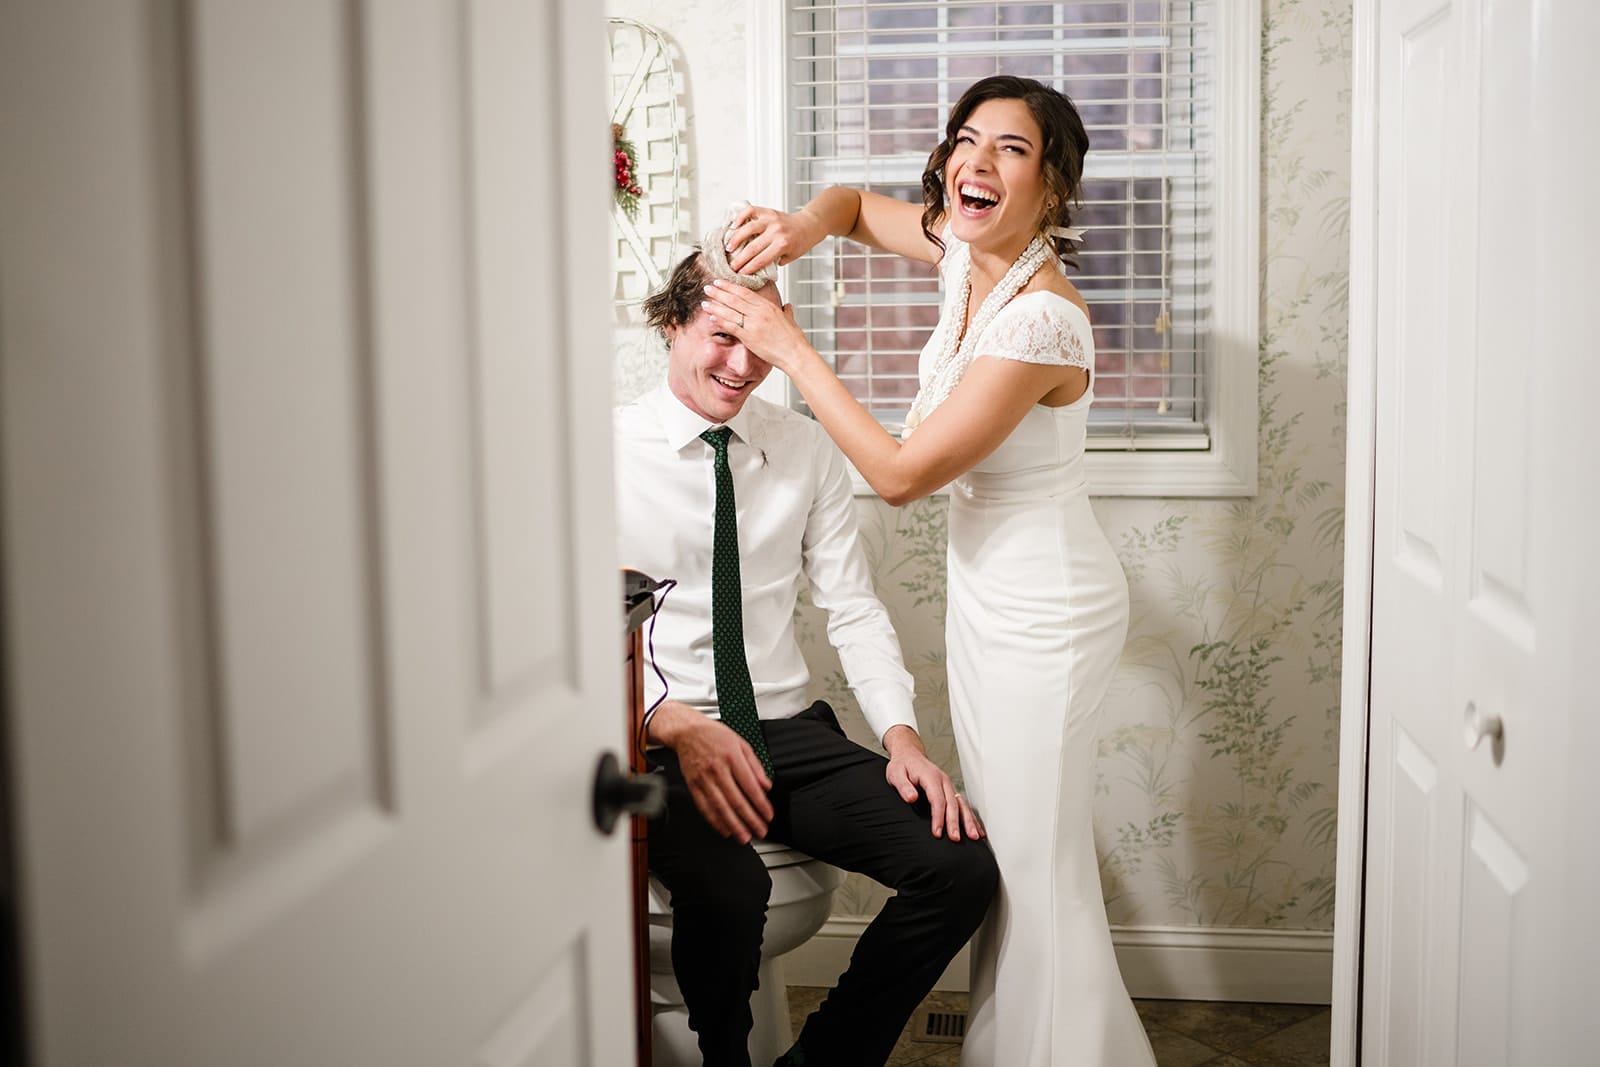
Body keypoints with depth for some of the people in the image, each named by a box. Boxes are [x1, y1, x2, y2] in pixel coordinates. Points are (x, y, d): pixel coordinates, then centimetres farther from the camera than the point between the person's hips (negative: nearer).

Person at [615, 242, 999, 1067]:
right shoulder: (610, 450, -3)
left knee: (964, 866, -17)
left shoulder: (806, 450, 10)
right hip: (660, 748, -4)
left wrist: (900, 733, -7)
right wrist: (678, 724, -23)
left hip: (792, 733, 4)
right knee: (726, 889, -35)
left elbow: (852, 606, 9)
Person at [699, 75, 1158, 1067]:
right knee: (1002, 850, 20)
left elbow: (903, 472, -24)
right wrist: (805, 224, -6)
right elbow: (858, 202, 18)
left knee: (1037, 867, 1)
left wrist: (788, 345, -17)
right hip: (990, 596, 9)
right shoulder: (968, 252, -2)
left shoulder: (1040, 318, -27)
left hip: (1043, 612, -9)